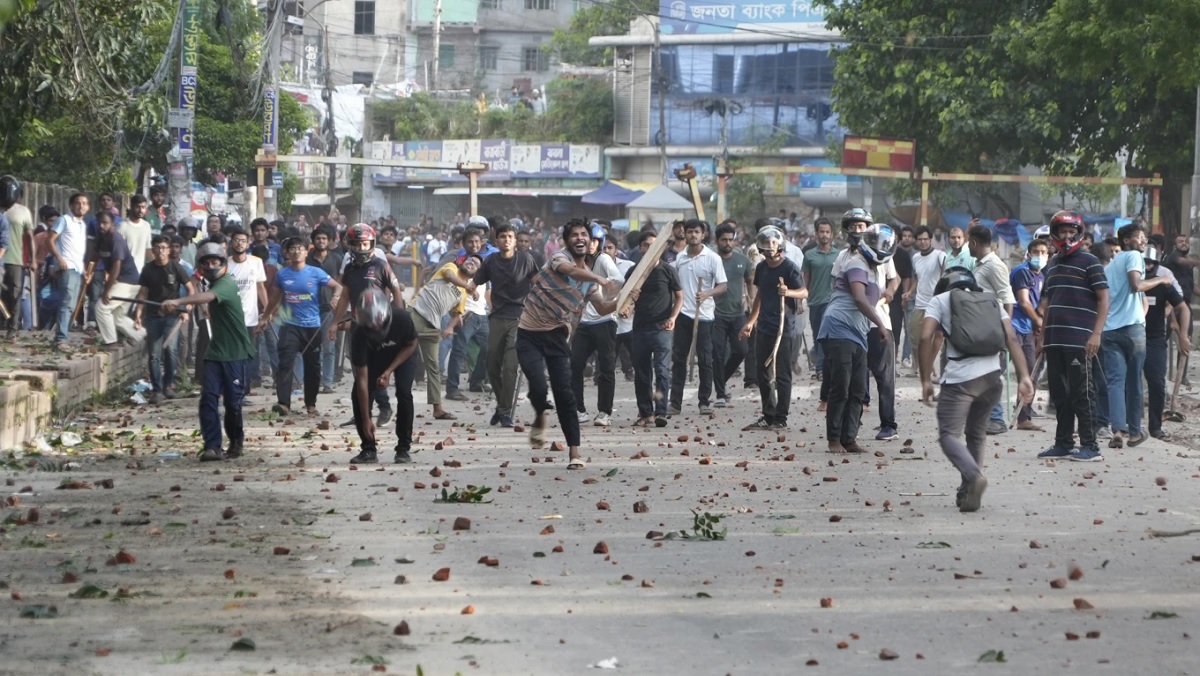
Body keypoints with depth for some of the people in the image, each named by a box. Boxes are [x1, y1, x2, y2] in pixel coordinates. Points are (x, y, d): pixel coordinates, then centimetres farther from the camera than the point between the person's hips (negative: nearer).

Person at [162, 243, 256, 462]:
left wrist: (178, 302, -51)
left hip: (237, 354, -7)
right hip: (216, 352, 7)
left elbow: (207, 297, -36)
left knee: (233, 401, -2)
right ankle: (212, 447, -11)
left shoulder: (227, 284, -16)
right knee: (208, 397, -9)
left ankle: (236, 441, 23)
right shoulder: (213, 284, 12)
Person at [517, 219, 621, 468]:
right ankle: (540, 418, 17)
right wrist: (603, 281, -50)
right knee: (538, 387, -18)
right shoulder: (559, 257, -12)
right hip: (530, 334, -4)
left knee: (565, 393, -7)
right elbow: (571, 270, -35)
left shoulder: (589, 277, 8)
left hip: (556, 335, 4)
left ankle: (574, 452, -6)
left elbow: (602, 308, 13)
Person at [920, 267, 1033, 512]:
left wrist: (926, 380, 1)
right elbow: (1012, 338, 8)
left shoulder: (939, 300, 12)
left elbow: (926, 338, -2)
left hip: (960, 379, -5)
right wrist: (1024, 377, 2)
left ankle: (974, 476, -27)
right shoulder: (991, 300, 22)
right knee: (976, 432, 23)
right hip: (993, 377, 5)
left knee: (949, 434, -1)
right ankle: (969, 492, 20)